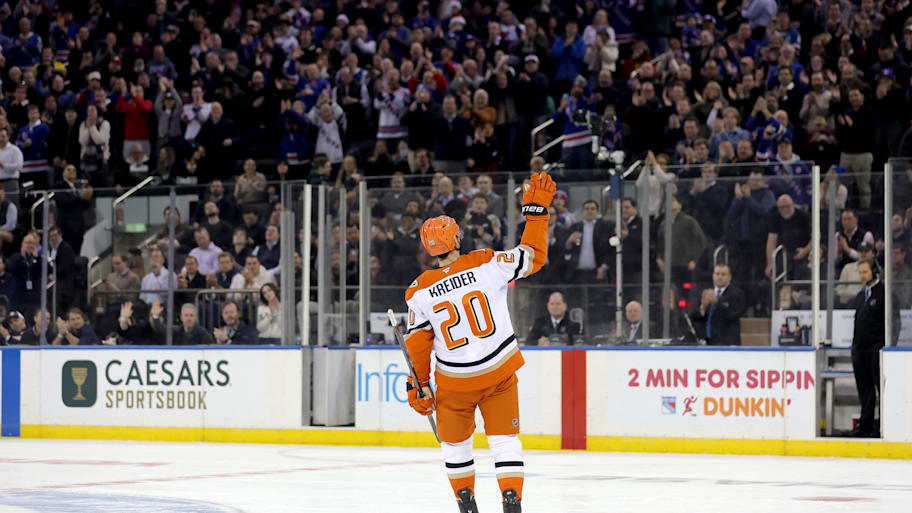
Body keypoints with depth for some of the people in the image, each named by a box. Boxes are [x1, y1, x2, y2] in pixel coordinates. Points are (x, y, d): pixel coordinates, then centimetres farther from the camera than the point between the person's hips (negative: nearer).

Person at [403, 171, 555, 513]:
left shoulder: (420, 292, -8)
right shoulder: (487, 265, -12)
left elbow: (418, 344, -3)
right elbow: (533, 256, -4)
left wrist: (419, 387, 7)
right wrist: (536, 210, 3)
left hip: (455, 382, 0)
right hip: (499, 374, 0)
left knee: (454, 440, 21)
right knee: (504, 437, 7)